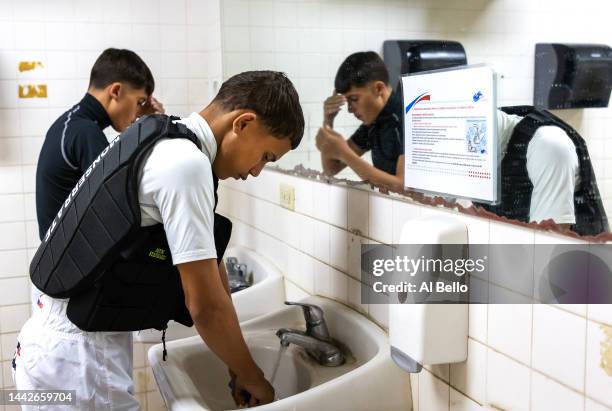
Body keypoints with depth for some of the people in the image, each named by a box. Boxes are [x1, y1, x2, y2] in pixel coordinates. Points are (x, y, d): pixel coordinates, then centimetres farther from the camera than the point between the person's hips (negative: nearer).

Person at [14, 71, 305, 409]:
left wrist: (238, 368, 12)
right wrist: (253, 377, -4)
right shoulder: (187, 163, -23)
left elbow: (207, 266, 9)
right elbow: (205, 305, -21)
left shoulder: (169, 146, 6)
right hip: (76, 358, -9)